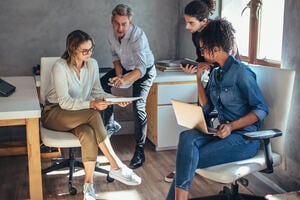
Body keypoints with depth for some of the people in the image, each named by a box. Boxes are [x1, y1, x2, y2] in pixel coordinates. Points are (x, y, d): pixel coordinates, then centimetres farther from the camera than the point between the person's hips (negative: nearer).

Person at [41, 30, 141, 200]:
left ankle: (89, 183, -25)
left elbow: (97, 91, 6)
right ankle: (117, 167, -28)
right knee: (94, 115, -33)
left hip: (80, 115, 4)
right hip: (55, 113, -4)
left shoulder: (92, 64, -2)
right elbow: (65, 102, -22)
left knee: (88, 133, -33)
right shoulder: (60, 67, -18)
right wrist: (91, 105, -34)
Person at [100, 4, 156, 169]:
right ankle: (109, 125, 15)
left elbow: (141, 68, -47)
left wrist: (125, 80, -65)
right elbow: (115, 54, 3)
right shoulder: (112, 33, -15)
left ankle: (139, 152, -14)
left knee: (138, 106, -22)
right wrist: (118, 73, -13)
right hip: (125, 67, 7)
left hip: (145, 70, -7)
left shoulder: (138, 36, -36)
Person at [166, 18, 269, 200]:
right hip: (223, 131, 6)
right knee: (187, 137, -24)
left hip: (244, 137, -6)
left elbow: (262, 109, -12)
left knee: (188, 160, -22)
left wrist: (232, 126, -23)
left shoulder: (241, 72, -11)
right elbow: (206, 108, 12)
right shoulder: (215, 73, 13)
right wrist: (199, 79, 7)